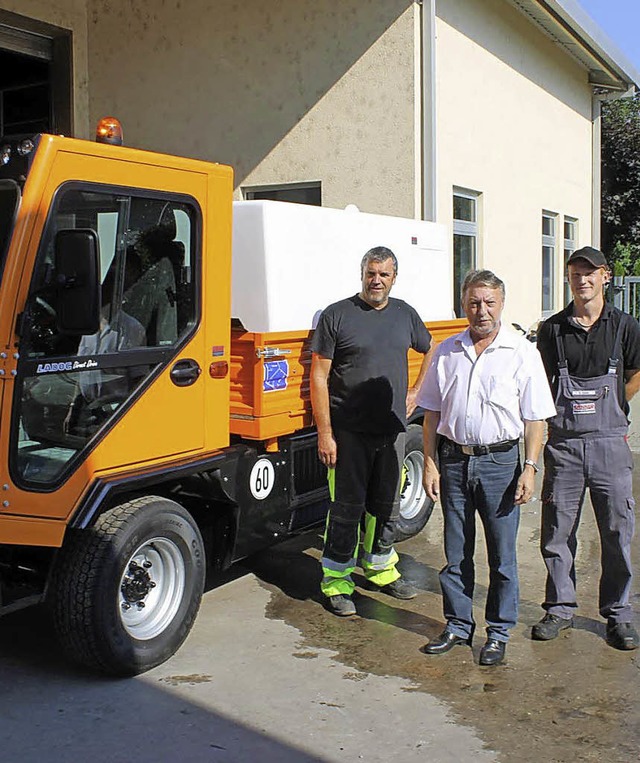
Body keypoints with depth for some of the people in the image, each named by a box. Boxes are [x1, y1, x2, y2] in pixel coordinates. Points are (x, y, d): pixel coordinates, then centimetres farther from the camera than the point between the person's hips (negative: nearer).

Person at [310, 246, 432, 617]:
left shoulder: (405, 314, 9)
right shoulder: (337, 315, -6)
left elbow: (431, 352, 27)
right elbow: (319, 377, -8)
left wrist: (415, 394, 15)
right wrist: (325, 433, -13)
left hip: (393, 430, 5)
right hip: (349, 432, -5)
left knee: (387, 505, 16)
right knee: (347, 508, 0)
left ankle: (381, 568, 33)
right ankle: (337, 582, 12)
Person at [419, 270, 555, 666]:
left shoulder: (522, 353, -2)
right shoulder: (447, 352, 6)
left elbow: (535, 418, -2)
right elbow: (433, 413, 9)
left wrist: (529, 469, -9)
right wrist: (430, 464, 4)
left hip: (500, 461, -3)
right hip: (454, 460, 3)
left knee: (502, 555, 6)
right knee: (456, 552, 12)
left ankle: (499, 632, 21)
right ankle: (458, 625, 26)